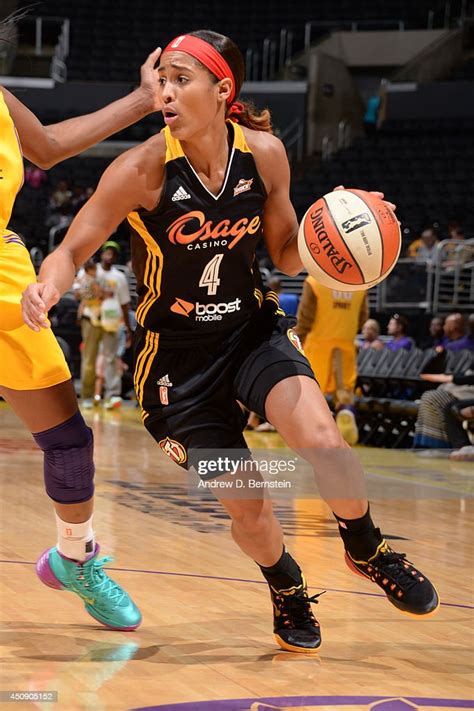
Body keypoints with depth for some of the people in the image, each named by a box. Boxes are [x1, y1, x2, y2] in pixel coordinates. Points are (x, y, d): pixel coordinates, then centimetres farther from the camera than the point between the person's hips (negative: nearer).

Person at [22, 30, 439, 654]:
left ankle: (368, 553, 5)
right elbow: (71, 252, -14)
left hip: (254, 329, 2)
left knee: (323, 441, -24)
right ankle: (288, 593, 33)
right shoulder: (142, 170, -20)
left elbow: (287, 253, 4)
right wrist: (45, 289, -37)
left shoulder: (264, 154, -10)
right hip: (177, 352, -2)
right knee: (245, 507, 0)